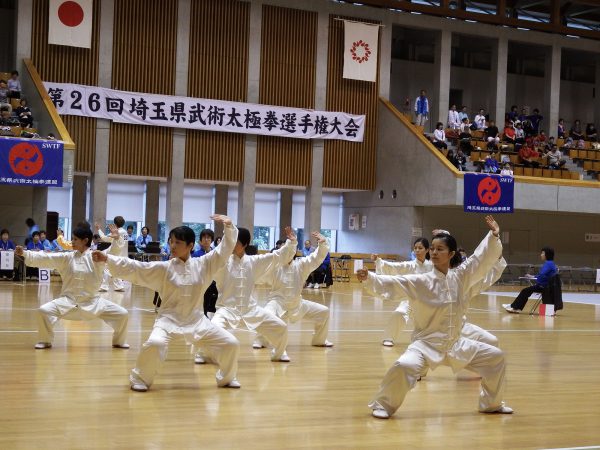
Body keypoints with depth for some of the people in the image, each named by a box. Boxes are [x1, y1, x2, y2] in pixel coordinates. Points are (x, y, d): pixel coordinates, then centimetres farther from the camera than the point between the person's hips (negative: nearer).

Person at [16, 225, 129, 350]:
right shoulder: (66, 258, 1)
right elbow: (45, 258, -2)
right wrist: (24, 253, -10)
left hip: (92, 301, 0)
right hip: (69, 300, 0)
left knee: (122, 314, -9)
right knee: (44, 311, -20)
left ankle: (119, 341, 18)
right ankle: (45, 341, 5)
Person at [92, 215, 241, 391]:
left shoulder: (203, 265, -1)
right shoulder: (163, 268, -5)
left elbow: (224, 250, -1)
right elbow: (134, 268, -9)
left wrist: (229, 227, -15)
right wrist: (107, 259, -17)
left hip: (195, 318, 3)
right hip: (169, 318, -3)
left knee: (231, 343, -1)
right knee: (155, 344, -33)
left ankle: (226, 378, 25)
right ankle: (140, 379, -8)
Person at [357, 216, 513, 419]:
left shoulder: (462, 276, -1)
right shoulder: (421, 282, -11)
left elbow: (483, 259, 0)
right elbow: (391, 284, -20)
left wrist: (494, 237, -13)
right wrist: (369, 278, -35)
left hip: (455, 344, 5)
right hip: (427, 343, -4)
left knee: (495, 357, 9)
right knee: (404, 366, -33)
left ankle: (491, 404, 30)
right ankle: (384, 405, -7)